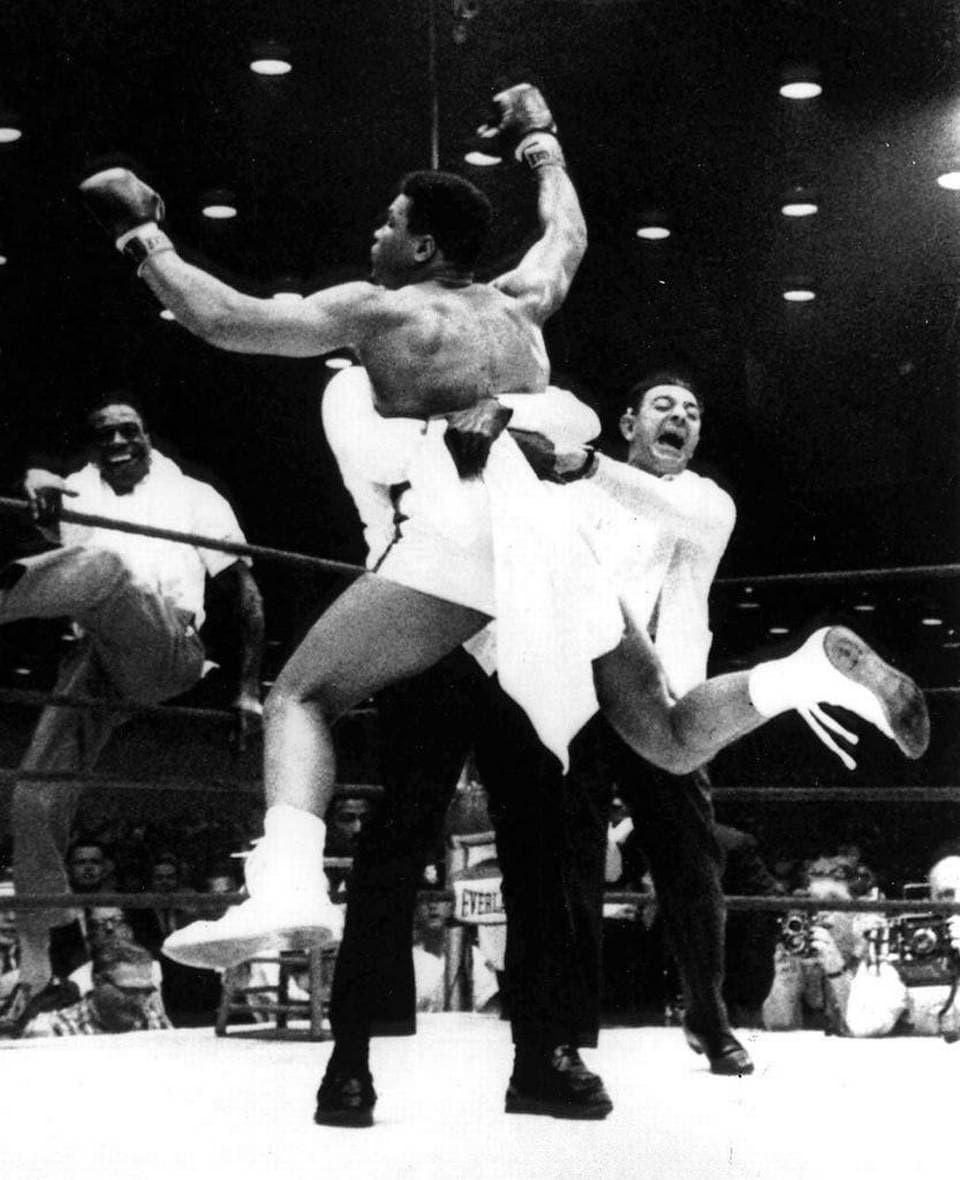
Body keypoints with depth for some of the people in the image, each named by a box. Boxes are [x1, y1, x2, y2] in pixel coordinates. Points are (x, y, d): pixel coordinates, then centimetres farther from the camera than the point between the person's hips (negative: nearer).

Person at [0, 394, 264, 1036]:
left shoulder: (194, 496, 18)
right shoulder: (76, 493, 23)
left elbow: (245, 592, 16)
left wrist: (248, 686, 6)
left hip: (166, 649, -3)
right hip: (96, 661, 3)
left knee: (105, 565, -35)